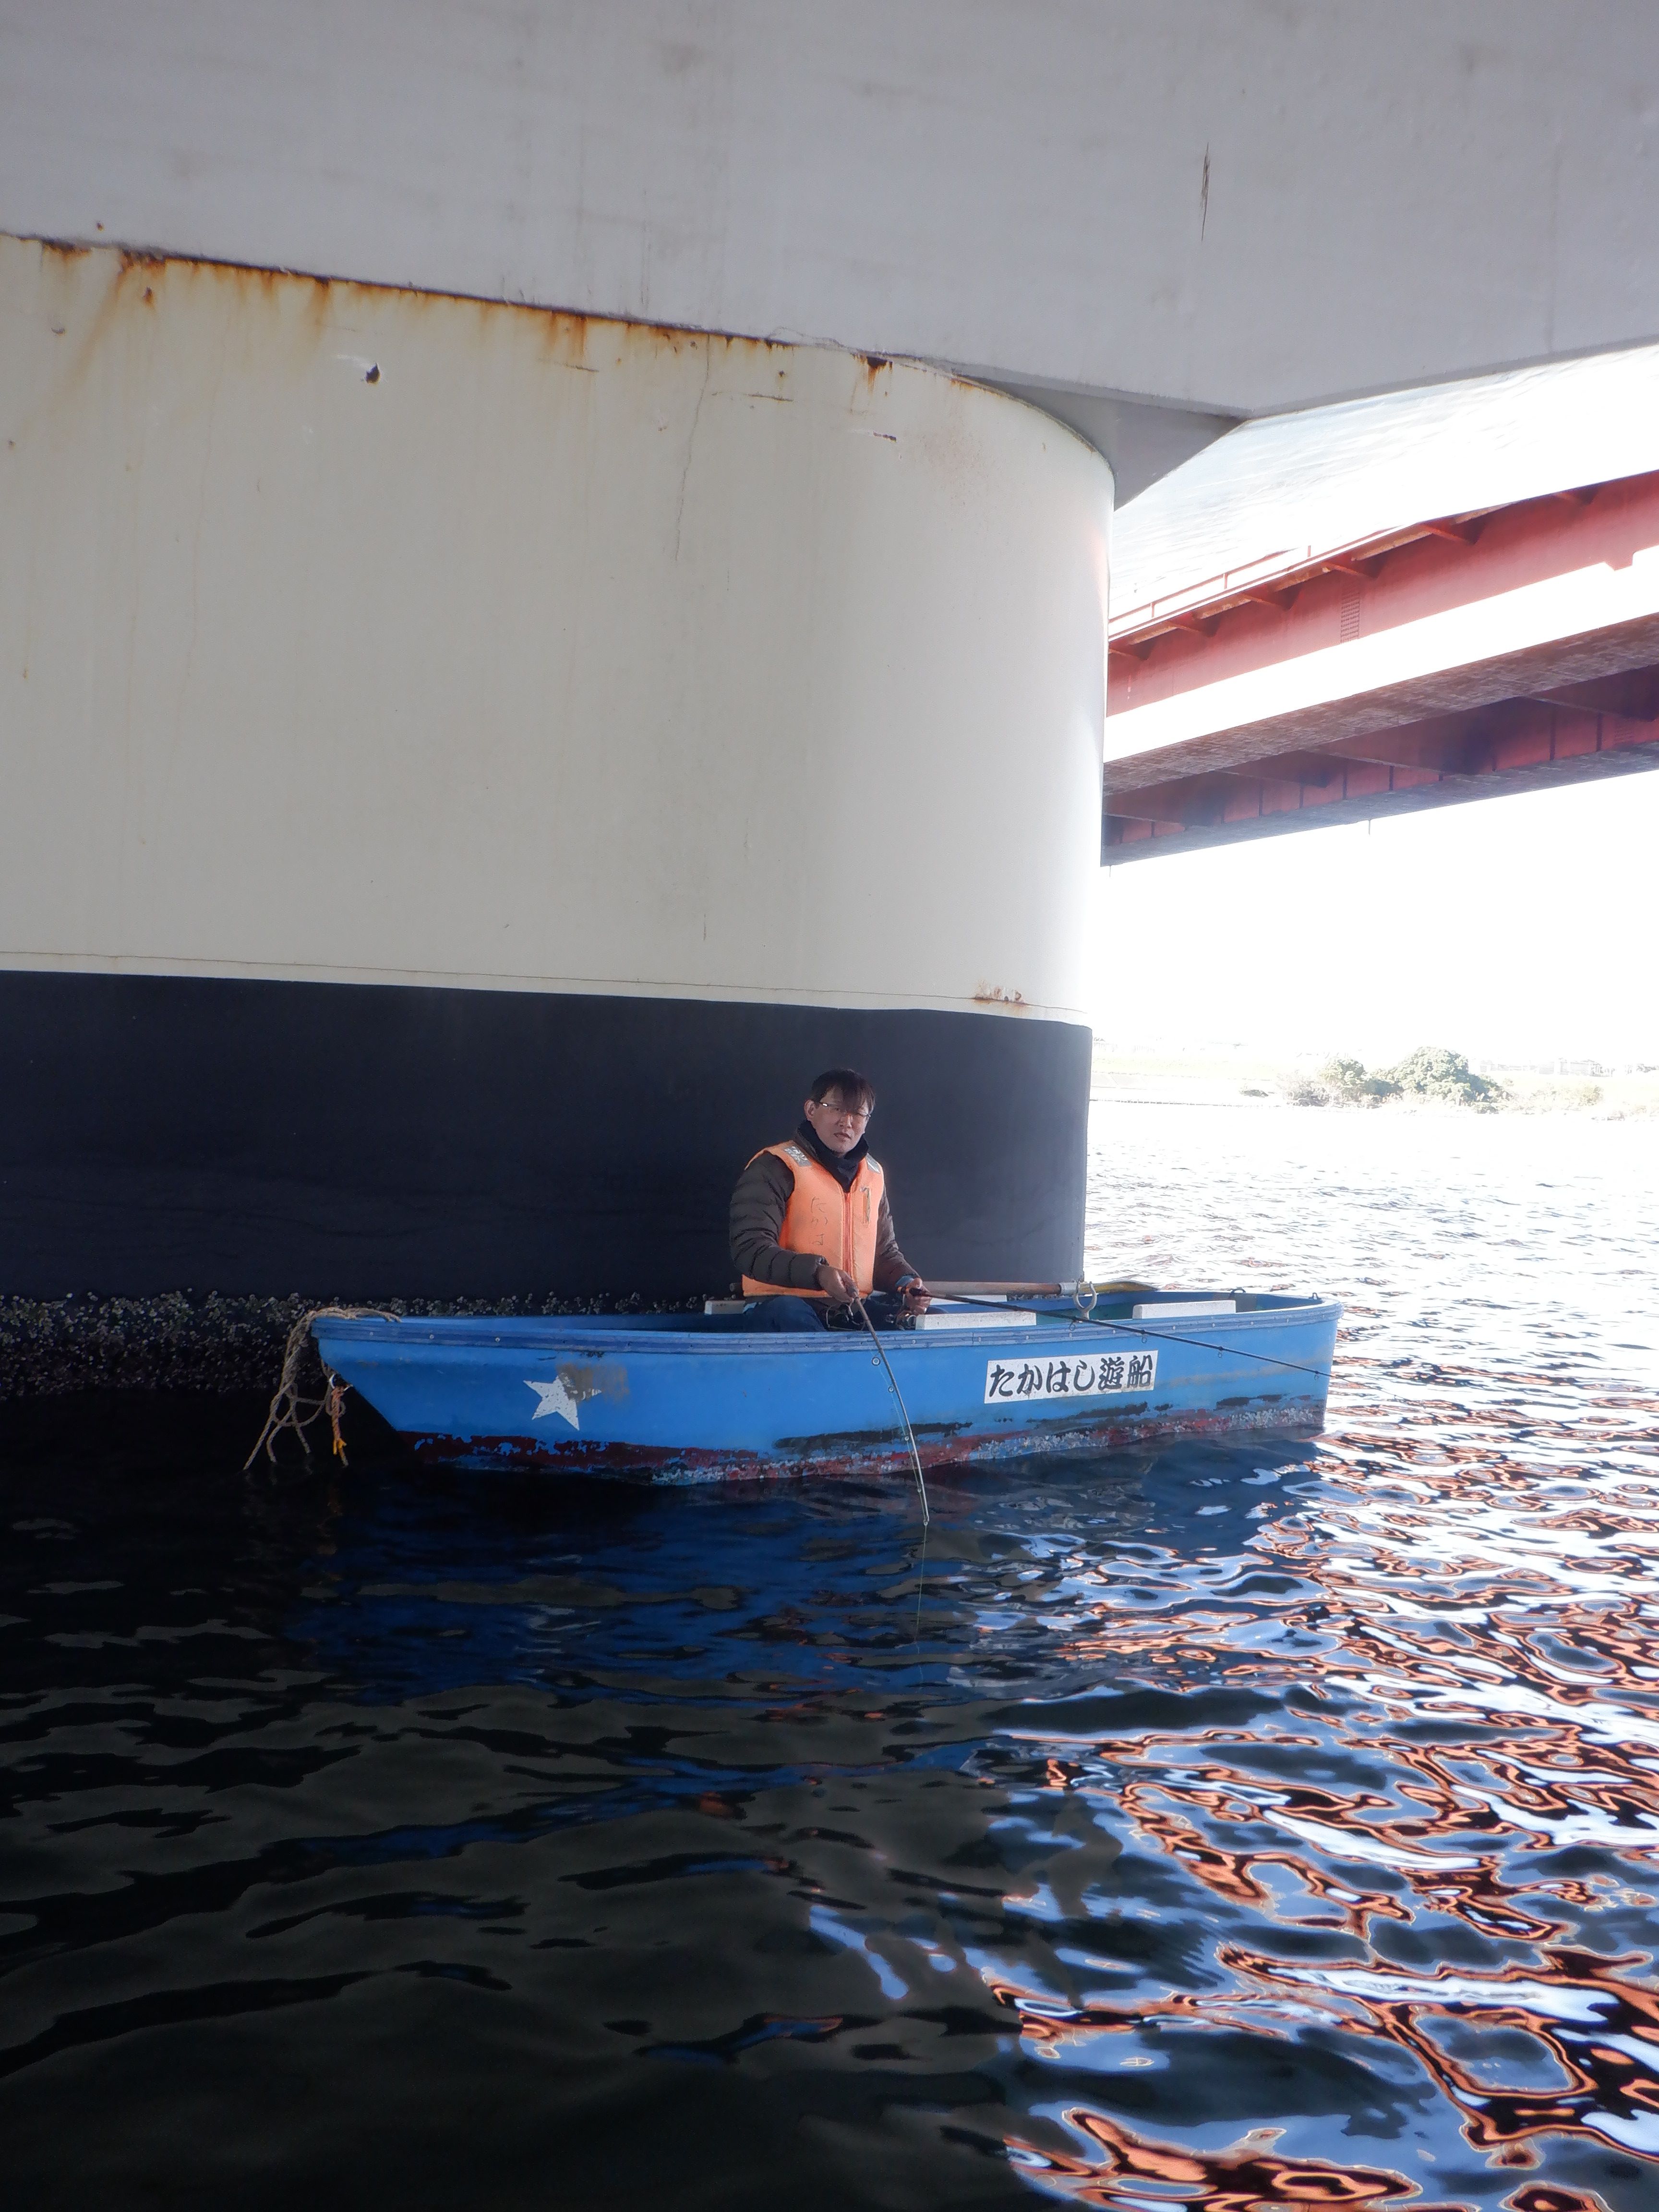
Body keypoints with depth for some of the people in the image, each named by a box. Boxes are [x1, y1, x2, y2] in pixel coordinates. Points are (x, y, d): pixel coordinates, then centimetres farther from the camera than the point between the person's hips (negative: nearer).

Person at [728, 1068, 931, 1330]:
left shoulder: (874, 1174, 15)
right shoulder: (774, 1167, -7)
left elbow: (885, 1250, 26)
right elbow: (751, 1249, -17)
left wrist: (906, 1281, 3)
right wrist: (817, 1272, -31)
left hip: (854, 1308, 7)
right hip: (782, 1302, -6)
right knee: (792, 1315, -41)